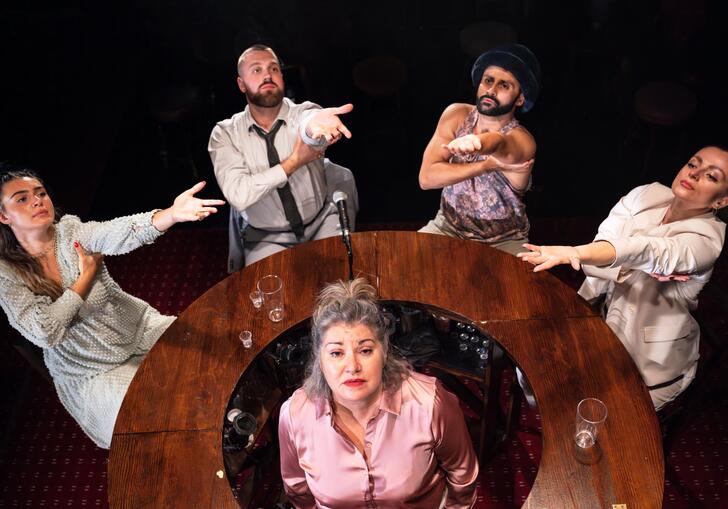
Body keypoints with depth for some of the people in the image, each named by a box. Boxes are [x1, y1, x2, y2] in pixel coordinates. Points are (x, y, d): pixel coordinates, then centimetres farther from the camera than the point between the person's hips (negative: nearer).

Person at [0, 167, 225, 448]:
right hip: (92, 373, -2)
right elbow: (45, 332, -23)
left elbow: (118, 234, -32)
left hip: (141, 328, 3)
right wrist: (88, 273, -18)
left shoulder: (70, 230, -9)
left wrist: (172, 214, -52)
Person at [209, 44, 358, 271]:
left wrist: (315, 123, -59)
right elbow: (238, 195, -21)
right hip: (267, 239, 0)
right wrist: (294, 161, -22)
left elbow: (310, 132, -34)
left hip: (322, 223, 1)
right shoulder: (225, 133, -6)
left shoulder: (303, 112, -6)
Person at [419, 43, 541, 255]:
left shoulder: (522, 141, -21)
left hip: (503, 241, -2)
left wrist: (476, 142, -70)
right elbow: (426, 177, -17)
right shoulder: (457, 115, -9)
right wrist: (488, 165, -27)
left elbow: (497, 143, -47)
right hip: (448, 226, 3)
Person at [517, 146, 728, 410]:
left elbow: (646, 250, -41)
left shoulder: (707, 237, -20)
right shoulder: (647, 195, -6)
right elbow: (602, 247, -15)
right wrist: (642, 269, -34)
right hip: (607, 317, 5)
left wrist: (576, 253, -57)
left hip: (649, 360, -4)